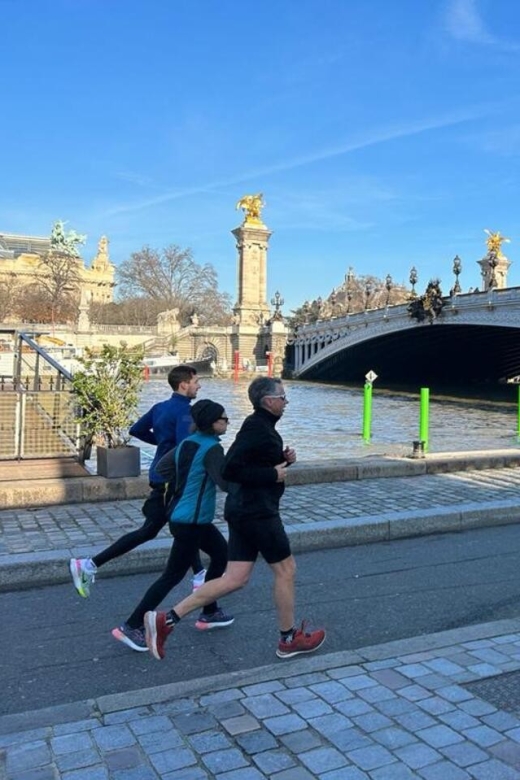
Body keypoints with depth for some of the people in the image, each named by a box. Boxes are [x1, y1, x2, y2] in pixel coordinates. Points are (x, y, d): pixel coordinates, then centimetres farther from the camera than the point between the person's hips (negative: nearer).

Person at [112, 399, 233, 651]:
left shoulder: (187, 442, 6)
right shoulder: (212, 448, -19)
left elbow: (162, 467, 11)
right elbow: (227, 483, -21)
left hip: (180, 515, 10)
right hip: (191, 522, -10)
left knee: (221, 553, 22)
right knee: (172, 576, 0)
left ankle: (209, 613, 31)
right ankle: (131, 627, 7)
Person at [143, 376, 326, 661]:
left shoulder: (260, 426, 16)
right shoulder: (257, 428, -16)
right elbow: (231, 469, -24)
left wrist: (283, 460, 8)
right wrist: (273, 474, -18)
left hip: (245, 510, 10)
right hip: (257, 511, -10)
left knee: (235, 578, 7)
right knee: (286, 569, 6)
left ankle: (166, 619, 6)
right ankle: (289, 639, 24)